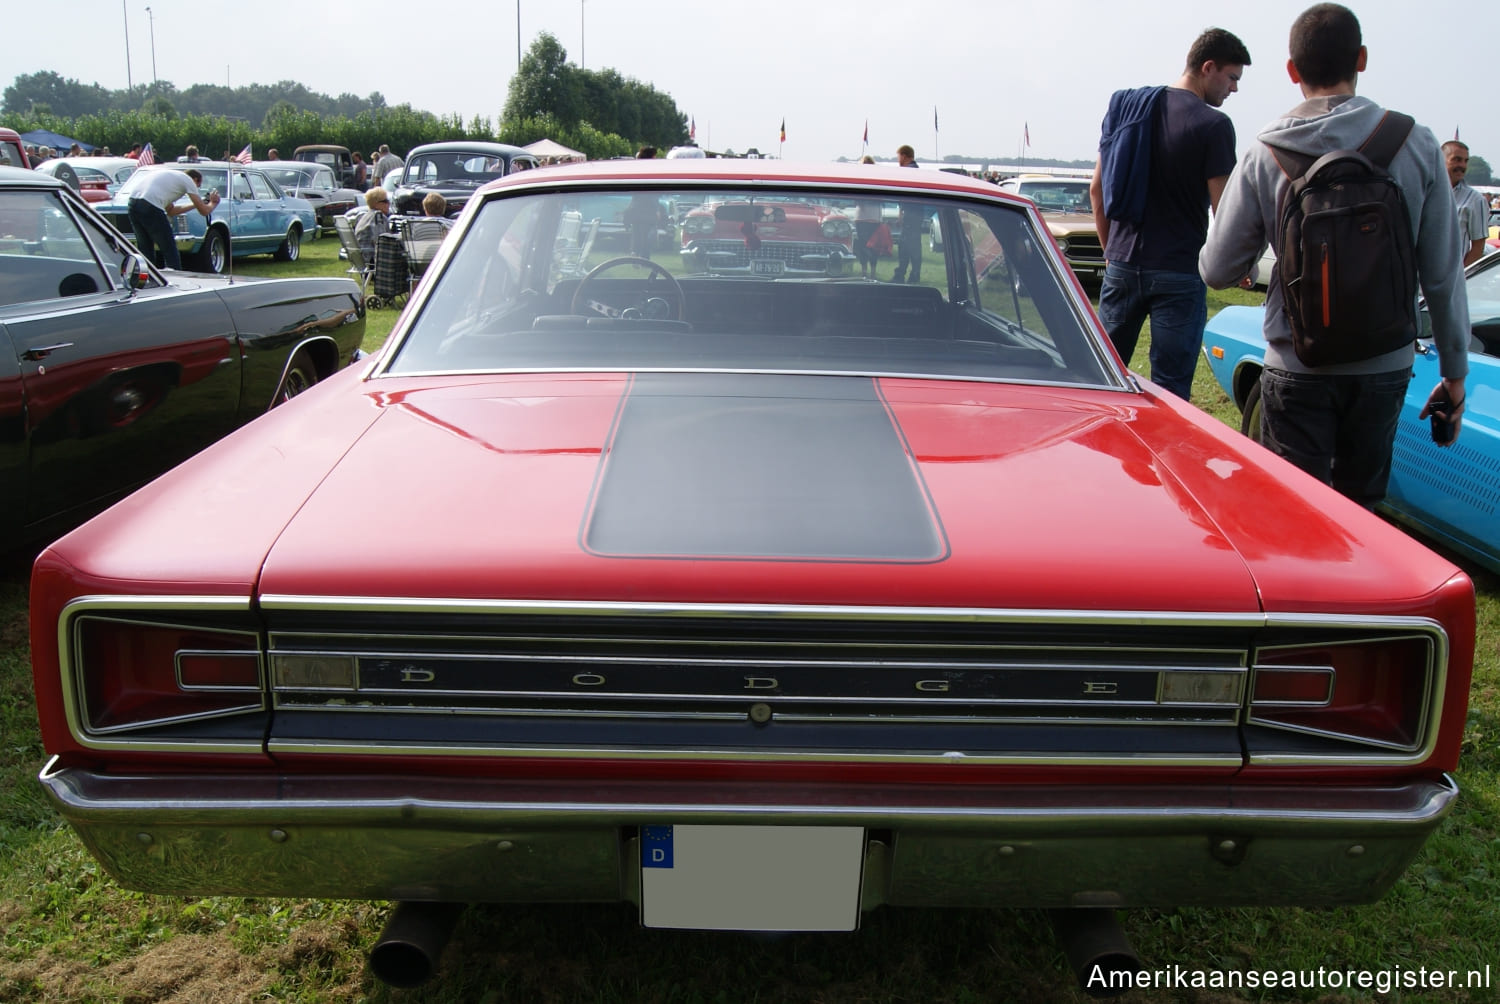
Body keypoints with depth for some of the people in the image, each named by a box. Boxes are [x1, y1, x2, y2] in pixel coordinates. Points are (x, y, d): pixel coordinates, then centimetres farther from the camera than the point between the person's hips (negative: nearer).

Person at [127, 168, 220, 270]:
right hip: (149, 207, -8)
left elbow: (170, 210, 33)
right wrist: (212, 203, 30)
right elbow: (204, 211, 9)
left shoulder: (170, 176, 31)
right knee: (170, 251, 1)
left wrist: (195, 205, 38)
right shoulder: (188, 180, 9)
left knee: (145, 252, 17)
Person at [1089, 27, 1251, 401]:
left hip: (1120, 267, 5)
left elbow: (1096, 190, 11)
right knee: (1170, 392, 1)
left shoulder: (1124, 106, 8)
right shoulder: (1213, 125, -10)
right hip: (1179, 273, -5)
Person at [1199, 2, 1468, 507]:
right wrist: (1455, 371, 7)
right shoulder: (1416, 145, -6)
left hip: (1297, 369, -2)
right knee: (1360, 511, 19)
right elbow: (1443, 274, -3)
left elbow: (1218, 271, -6)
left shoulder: (1263, 157, -9)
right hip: (1385, 368, 2)